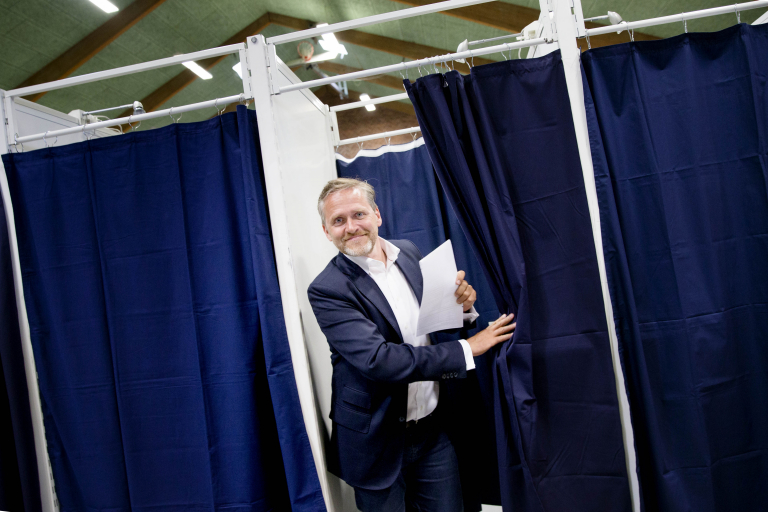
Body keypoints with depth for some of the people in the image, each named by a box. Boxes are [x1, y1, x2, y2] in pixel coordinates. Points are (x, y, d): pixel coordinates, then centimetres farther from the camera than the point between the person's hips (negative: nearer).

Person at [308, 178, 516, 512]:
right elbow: (377, 360, -27)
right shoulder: (327, 290, -17)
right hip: (379, 443, -4)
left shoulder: (408, 252, 2)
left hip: (435, 431, 5)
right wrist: (466, 349, -24)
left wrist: (461, 305, -11)